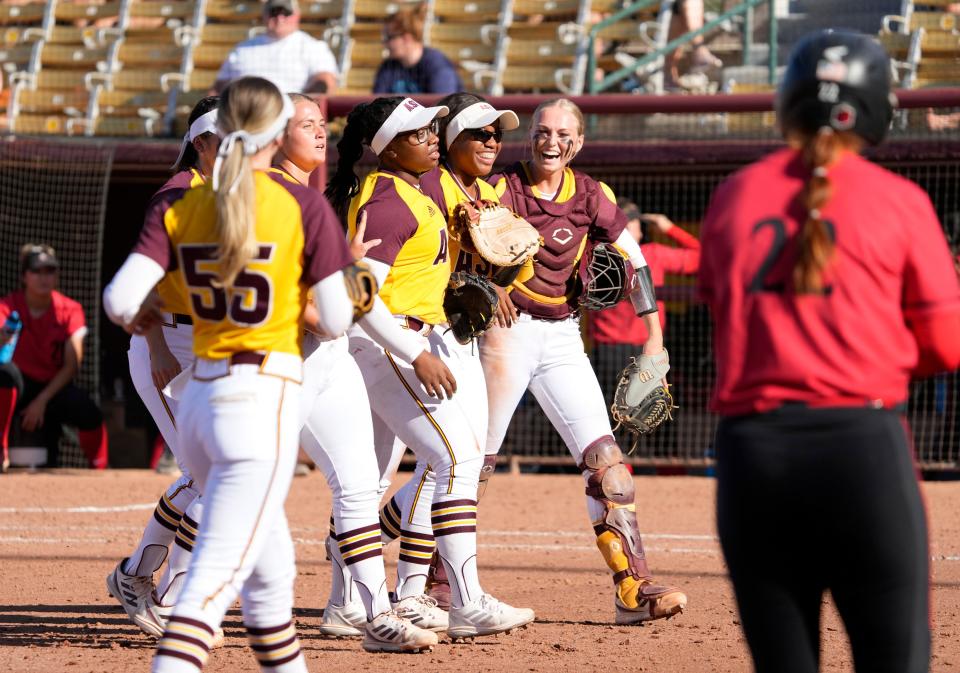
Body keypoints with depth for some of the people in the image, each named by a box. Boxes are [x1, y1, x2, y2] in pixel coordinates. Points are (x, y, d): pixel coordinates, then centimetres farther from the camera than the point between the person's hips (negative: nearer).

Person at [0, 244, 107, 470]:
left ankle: (99, 471, 0)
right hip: (20, 386, -1)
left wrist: (42, 401, -18)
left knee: (90, 414, -29)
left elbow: (71, 366, -7)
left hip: (54, 386, 2)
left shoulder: (70, 310, -3)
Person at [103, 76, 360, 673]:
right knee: (217, 574, -12)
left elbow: (120, 300, -6)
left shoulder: (180, 208, 4)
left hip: (197, 396, 6)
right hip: (265, 398, -6)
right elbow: (336, 321, -5)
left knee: (270, 567, 22)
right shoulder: (304, 206, -6)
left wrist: (140, 317, 17)